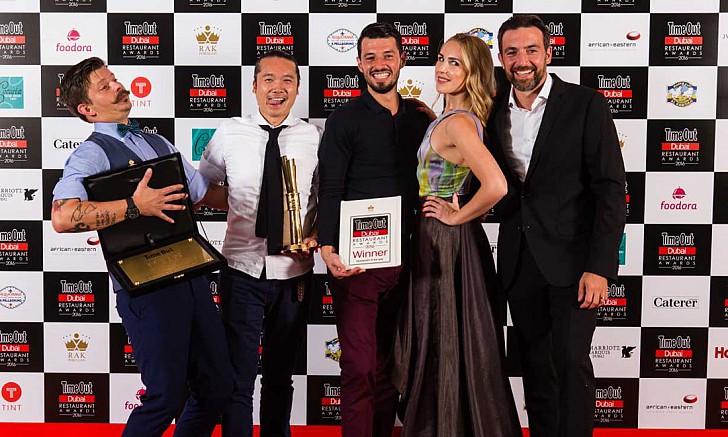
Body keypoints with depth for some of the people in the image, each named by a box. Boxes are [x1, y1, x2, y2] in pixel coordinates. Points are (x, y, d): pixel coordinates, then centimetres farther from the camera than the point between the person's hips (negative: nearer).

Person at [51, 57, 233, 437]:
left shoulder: (158, 144, 19)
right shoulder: (91, 154, -7)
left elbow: (204, 192, 26)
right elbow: (63, 218, -25)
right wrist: (135, 206, -24)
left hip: (191, 277, 7)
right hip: (147, 288, -7)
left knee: (218, 387, 13)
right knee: (167, 397, 0)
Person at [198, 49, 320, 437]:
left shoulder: (312, 137, -1)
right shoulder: (229, 133, -2)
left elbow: (324, 199, 8)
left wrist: (316, 235, -8)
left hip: (293, 273, 1)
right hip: (242, 271, -1)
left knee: (280, 378, 18)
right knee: (238, 379, 4)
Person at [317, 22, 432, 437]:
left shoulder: (419, 118, 13)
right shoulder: (345, 119, -2)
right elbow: (330, 191, -10)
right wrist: (328, 248, -22)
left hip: (403, 259, 5)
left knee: (390, 365, 14)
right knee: (360, 368, -5)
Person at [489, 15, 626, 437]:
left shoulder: (586, 104, -6)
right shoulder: (496, 111, 8)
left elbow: (610, 189, -10)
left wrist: (599, 266, -17)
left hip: (571, 257, -4)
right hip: (519, 259, 5)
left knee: (571, 361, -6)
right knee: (536, 366, 13)